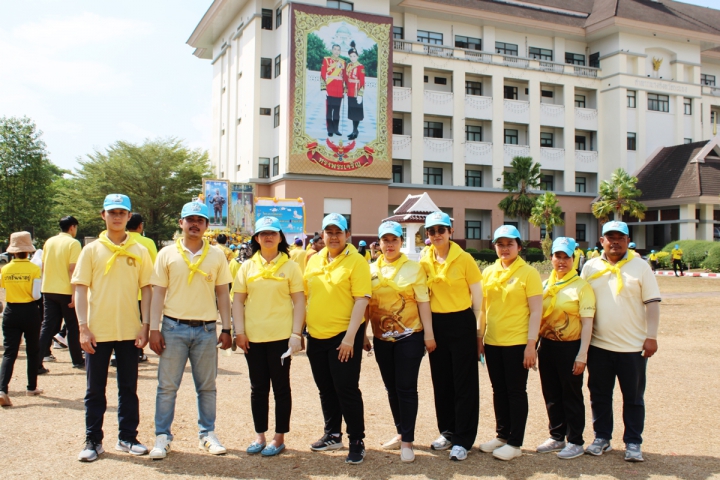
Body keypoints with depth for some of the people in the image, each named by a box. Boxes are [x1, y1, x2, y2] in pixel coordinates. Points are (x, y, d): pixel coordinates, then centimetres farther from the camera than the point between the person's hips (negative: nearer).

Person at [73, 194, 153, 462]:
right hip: (97, 331, -1)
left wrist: (145, 326, -4)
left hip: (129, 331, 1)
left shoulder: (139, 251, 4)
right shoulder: (92, 250, 2)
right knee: (95, 390, 8)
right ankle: (93, 441, 19)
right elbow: (80, 289, -1)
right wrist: (83, 327, -9)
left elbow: (146, 289, 4)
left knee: (128, 388, 10)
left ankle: (127, 438, 22)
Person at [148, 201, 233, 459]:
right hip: (174, 327, -1)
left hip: (206, 329, 1)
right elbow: (158, 293, 1)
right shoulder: (167, 254, 2)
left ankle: (208, 434, 21)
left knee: (207, 387, 9)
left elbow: (222, 294, 7)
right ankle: (162, 436, 15)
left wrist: (226, 329, 3)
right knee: (167, 385, 4)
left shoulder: (216, 256, 5)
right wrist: (154, 329, -5)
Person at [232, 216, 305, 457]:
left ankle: (279, 437, 18)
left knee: (281, 387, 6)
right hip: (253, 337, 3)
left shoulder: (290, 266, 0)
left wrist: (296, 333, -9)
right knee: (258, 388, 11)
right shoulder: (247, 267, 8)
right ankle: (260, 436, 24)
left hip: (281, 336, -3)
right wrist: (239, 331, -2)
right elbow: (238, 300, 7)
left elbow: (299, 301, -2)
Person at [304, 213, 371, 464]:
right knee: (326, 389, 16)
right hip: (316, 335, 6)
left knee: (346, 389, -1)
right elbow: (305, 295, 14)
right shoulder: (313, 260, 8)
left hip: (343, 336, -6)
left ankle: (357, 442, 13)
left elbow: (361, 300, -15)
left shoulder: (356, 262, -10)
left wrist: (350, 337, -20)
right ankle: (332, 435, 31)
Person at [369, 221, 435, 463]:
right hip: (382, 338, 4)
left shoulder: (414, 268, -2)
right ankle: (401, 433, 27)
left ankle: (407, 441, 7)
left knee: (406, 388, -2)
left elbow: (423, 302, -5)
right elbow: (365, 303, 9)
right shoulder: (371, 270, 6)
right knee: (391, 387, 12)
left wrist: (429, 334, -8)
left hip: (409, 336, -4)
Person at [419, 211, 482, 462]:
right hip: (436, 323, 5)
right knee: (441, 380, 13)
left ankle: (463, 439, 10)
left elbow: (477, 294, -3)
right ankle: (447, 431, 28)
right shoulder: (425, 261, 3)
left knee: (464, 382, 1)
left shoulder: (464, 259, -8)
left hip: (461, 322, -4)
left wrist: (478, 327, -3)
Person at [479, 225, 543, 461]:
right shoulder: (488, 272, 8)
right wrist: (478, 337, 9)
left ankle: (515, 443, 14)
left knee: (516, 392, 4)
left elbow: (536, 311, -9)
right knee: (499, 391, 14)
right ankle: (502, 435, 28)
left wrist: (531, 344, -14)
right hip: (492, 342, 5)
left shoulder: (528, 273, -7)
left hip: (517, 343, -5)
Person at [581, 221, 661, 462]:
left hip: (633, 346, -2)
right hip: (598, 345, 2)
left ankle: (633, 443, 20)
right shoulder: (591, 267, 5)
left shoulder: (640, 266, -1)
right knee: (599, 395, 12)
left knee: (633, 397, 8)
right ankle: (602, 437, 26)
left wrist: (651, 336, -9)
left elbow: (652, 303, -3)